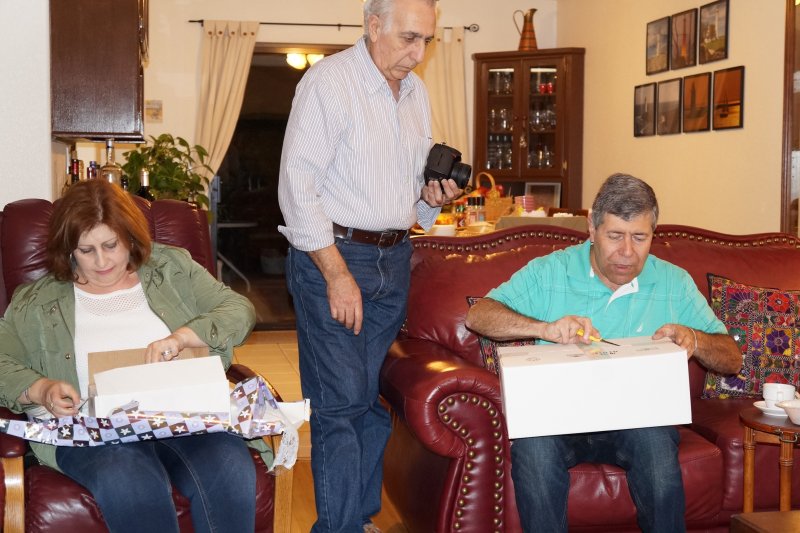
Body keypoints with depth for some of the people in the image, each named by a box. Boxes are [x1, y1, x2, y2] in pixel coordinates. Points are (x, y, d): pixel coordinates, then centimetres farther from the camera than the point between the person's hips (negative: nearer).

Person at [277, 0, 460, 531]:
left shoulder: (416, 92, 13)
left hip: (394, 260, 7)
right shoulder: (329, 81, -10)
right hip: (331, 254, -6)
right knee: (340, 402, -6)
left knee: (376, 400, 10)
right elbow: (297, 187, -15)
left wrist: (431, 196, -1)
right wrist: (338, 275, -18)